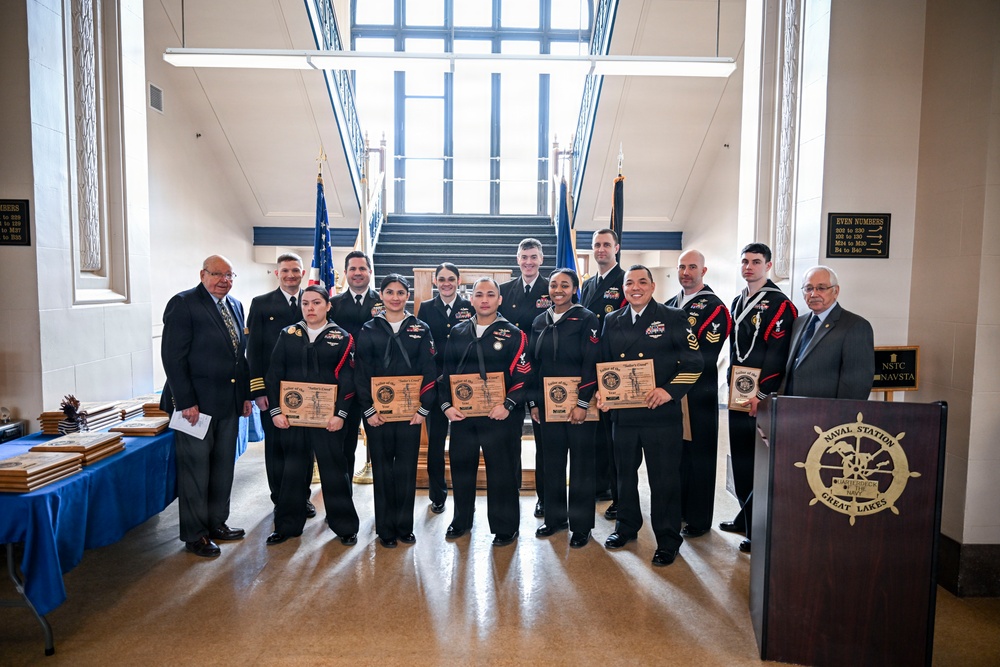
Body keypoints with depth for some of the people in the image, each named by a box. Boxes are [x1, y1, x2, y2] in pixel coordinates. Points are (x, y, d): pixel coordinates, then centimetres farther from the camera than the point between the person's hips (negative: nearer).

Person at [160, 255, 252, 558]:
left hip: (229, 403, 7)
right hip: (197, 403, -7)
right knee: (195, 470, 5)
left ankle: (217, 523, 31)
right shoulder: (183, 303, -9)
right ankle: (194, 534, 19)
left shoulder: (235, 306, 13)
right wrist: (186, 402, -17)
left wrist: (245, 394, 11)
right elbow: (173, 357, -14)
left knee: (223, 467, 15)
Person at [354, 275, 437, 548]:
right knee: (382, 468, 7)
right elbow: (362, 373, -1)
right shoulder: (369, 330, 3)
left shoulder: (420, 330, 4)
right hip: (377, 411, 0)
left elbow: (430, 371, 0)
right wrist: (368, 410, -9)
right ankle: (385, 528, 21)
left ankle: (404, 526, 22)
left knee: (407, 468, 6)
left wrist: (424, 408, -7)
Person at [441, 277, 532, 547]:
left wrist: (508, 405, -17)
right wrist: (446, 405, 0)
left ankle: (505, 526, 21)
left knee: (502, 471, 4)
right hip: (460, 414, 4)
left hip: (498, 415, -3)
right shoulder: (457, 332, 9)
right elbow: (447, 372, 11)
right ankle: (461, 519, 34)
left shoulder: (513, 335, -2)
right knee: (461, 466, 14)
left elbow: (523, 376, -6)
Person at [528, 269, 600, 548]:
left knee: (581, 463, 4)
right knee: (552, 461, 13)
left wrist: (583, 403, -17)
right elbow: (533, 364, 11)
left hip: (578, 404, -5)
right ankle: (554, 517, 28)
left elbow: (591, 364, -12)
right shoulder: (540, 322, 9)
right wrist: (533, 403, 7)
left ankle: (581, 525, 17)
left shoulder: (586, 319, -5)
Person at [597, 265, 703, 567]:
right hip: (622, 413, 4)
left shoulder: (673, 318, -2)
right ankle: (626, 527, 38)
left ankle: (668, 540, 21)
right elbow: (604, 362, 15)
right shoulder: (612, 322, 10)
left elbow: (693, 363, -6)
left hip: (661, 414, -4)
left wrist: (670, 390, -18)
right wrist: (602, 391, -2)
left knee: (664, 478, 4)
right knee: (625, 473, 17)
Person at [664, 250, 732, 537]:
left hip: (699, 395, -6)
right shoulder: (670, 305, 13)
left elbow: (705, 356, -17)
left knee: (699, 455, 4)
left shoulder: (714, 307, -8)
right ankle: (677, 509, 30)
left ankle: (698, 520, 16)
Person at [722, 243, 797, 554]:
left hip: (764, 399, -8)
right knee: (740, 456, 15)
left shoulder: (779, 304, -9)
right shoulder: (738, 302, 15)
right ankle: (746, 516, 29)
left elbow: (777, 354, -17)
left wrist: (761, 394, -21)